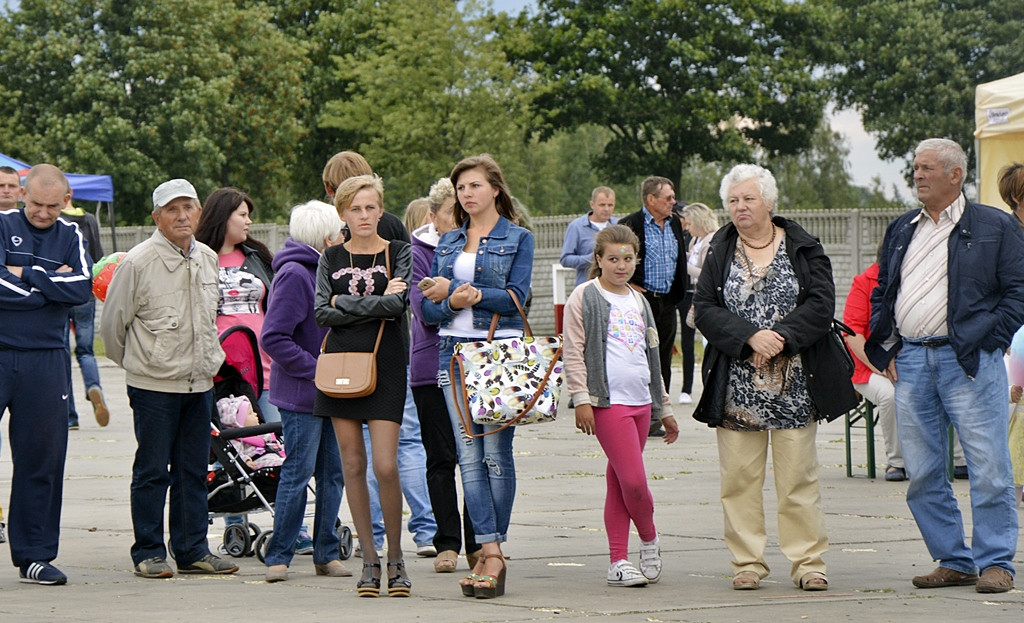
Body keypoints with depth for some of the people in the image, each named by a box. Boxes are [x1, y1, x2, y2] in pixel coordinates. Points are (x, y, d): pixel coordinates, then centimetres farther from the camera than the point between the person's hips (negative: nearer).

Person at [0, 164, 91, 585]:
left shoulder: (70, 237, 10)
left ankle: (34, 554, 14)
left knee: (43, 458, 6)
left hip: (46, 362, 3)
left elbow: (82, 288, -5)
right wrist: (51, 284, -8)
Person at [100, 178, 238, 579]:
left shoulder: (208, 259, 9)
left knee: (194, 470, 9)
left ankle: (192, 550, 16)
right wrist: (135, 363, 9)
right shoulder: (138, 263, -11)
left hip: (199, 382, 6)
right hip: (153, 384, -6)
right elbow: (112, 323, -2)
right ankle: (148, 553, 6)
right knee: (152, 471, -1)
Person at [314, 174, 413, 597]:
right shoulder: (331, 259, 10)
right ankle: (369, 559, 10)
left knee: (385, 466, -10)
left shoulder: (398, 253, 3)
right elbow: (321, 313, -2)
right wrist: (376, 302, -8)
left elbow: (397, 305, -13)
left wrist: (344, 301, -7)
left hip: (385, 364, -3)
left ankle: (395, 558, 5)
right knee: (352, 465, 3)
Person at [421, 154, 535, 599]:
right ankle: (490, 551, -5)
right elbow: (429, 307, 11)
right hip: (455, 350, 4)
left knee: (496, 451, -5)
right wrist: (452, 302, -11)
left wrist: (464, 293, -17)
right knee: (469, 453, -4)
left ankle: (491, 553, 1)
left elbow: (516, 296, -8)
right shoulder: (447, 243, 17)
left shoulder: (517, 239, 5)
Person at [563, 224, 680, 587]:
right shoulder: (585, 298, -1)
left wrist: (664, 407, 25)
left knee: (620, 482, 6)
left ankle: (618, 561, 10)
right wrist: (581, 398, -12)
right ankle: (649, 540, 10)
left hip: (640, 401, 6)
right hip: (608, 401, -6)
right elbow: (574, 352, -5)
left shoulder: (638, 301, 19)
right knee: (633, 480, -12)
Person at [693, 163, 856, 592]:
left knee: (798, 477, 1)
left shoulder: (803, 249, 5)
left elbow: (821, 304, -5)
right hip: (737, 387, 1)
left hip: (794, 386, -1)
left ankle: (808, 561, 7)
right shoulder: (720, 253, 8)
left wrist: (781, 337, -18)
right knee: (740, 478, 2)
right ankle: (747, 562, 10)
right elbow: (704, 310, -1)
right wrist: (751, 336, -16)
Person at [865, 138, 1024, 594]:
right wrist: (887, 350, 10)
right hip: (910, 362, 5)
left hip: (967, 361, -5)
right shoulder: (900, 231, 17)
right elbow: (881, 293, 22)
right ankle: (953, 561, 14)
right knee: (922, 473, 5)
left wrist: (985, 342, -9)